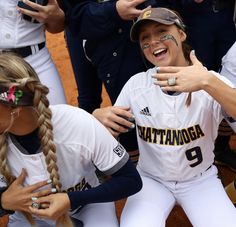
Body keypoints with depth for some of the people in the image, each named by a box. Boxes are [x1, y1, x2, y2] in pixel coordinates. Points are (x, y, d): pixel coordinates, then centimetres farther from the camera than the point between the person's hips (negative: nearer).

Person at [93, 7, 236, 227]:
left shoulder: (211, 81, -12)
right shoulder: (136, 84, -6)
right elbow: (113, 127, -1)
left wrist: (208, 83, -48)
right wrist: (99, 116, -23)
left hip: (201, 180, 0)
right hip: (151, 179, 0)